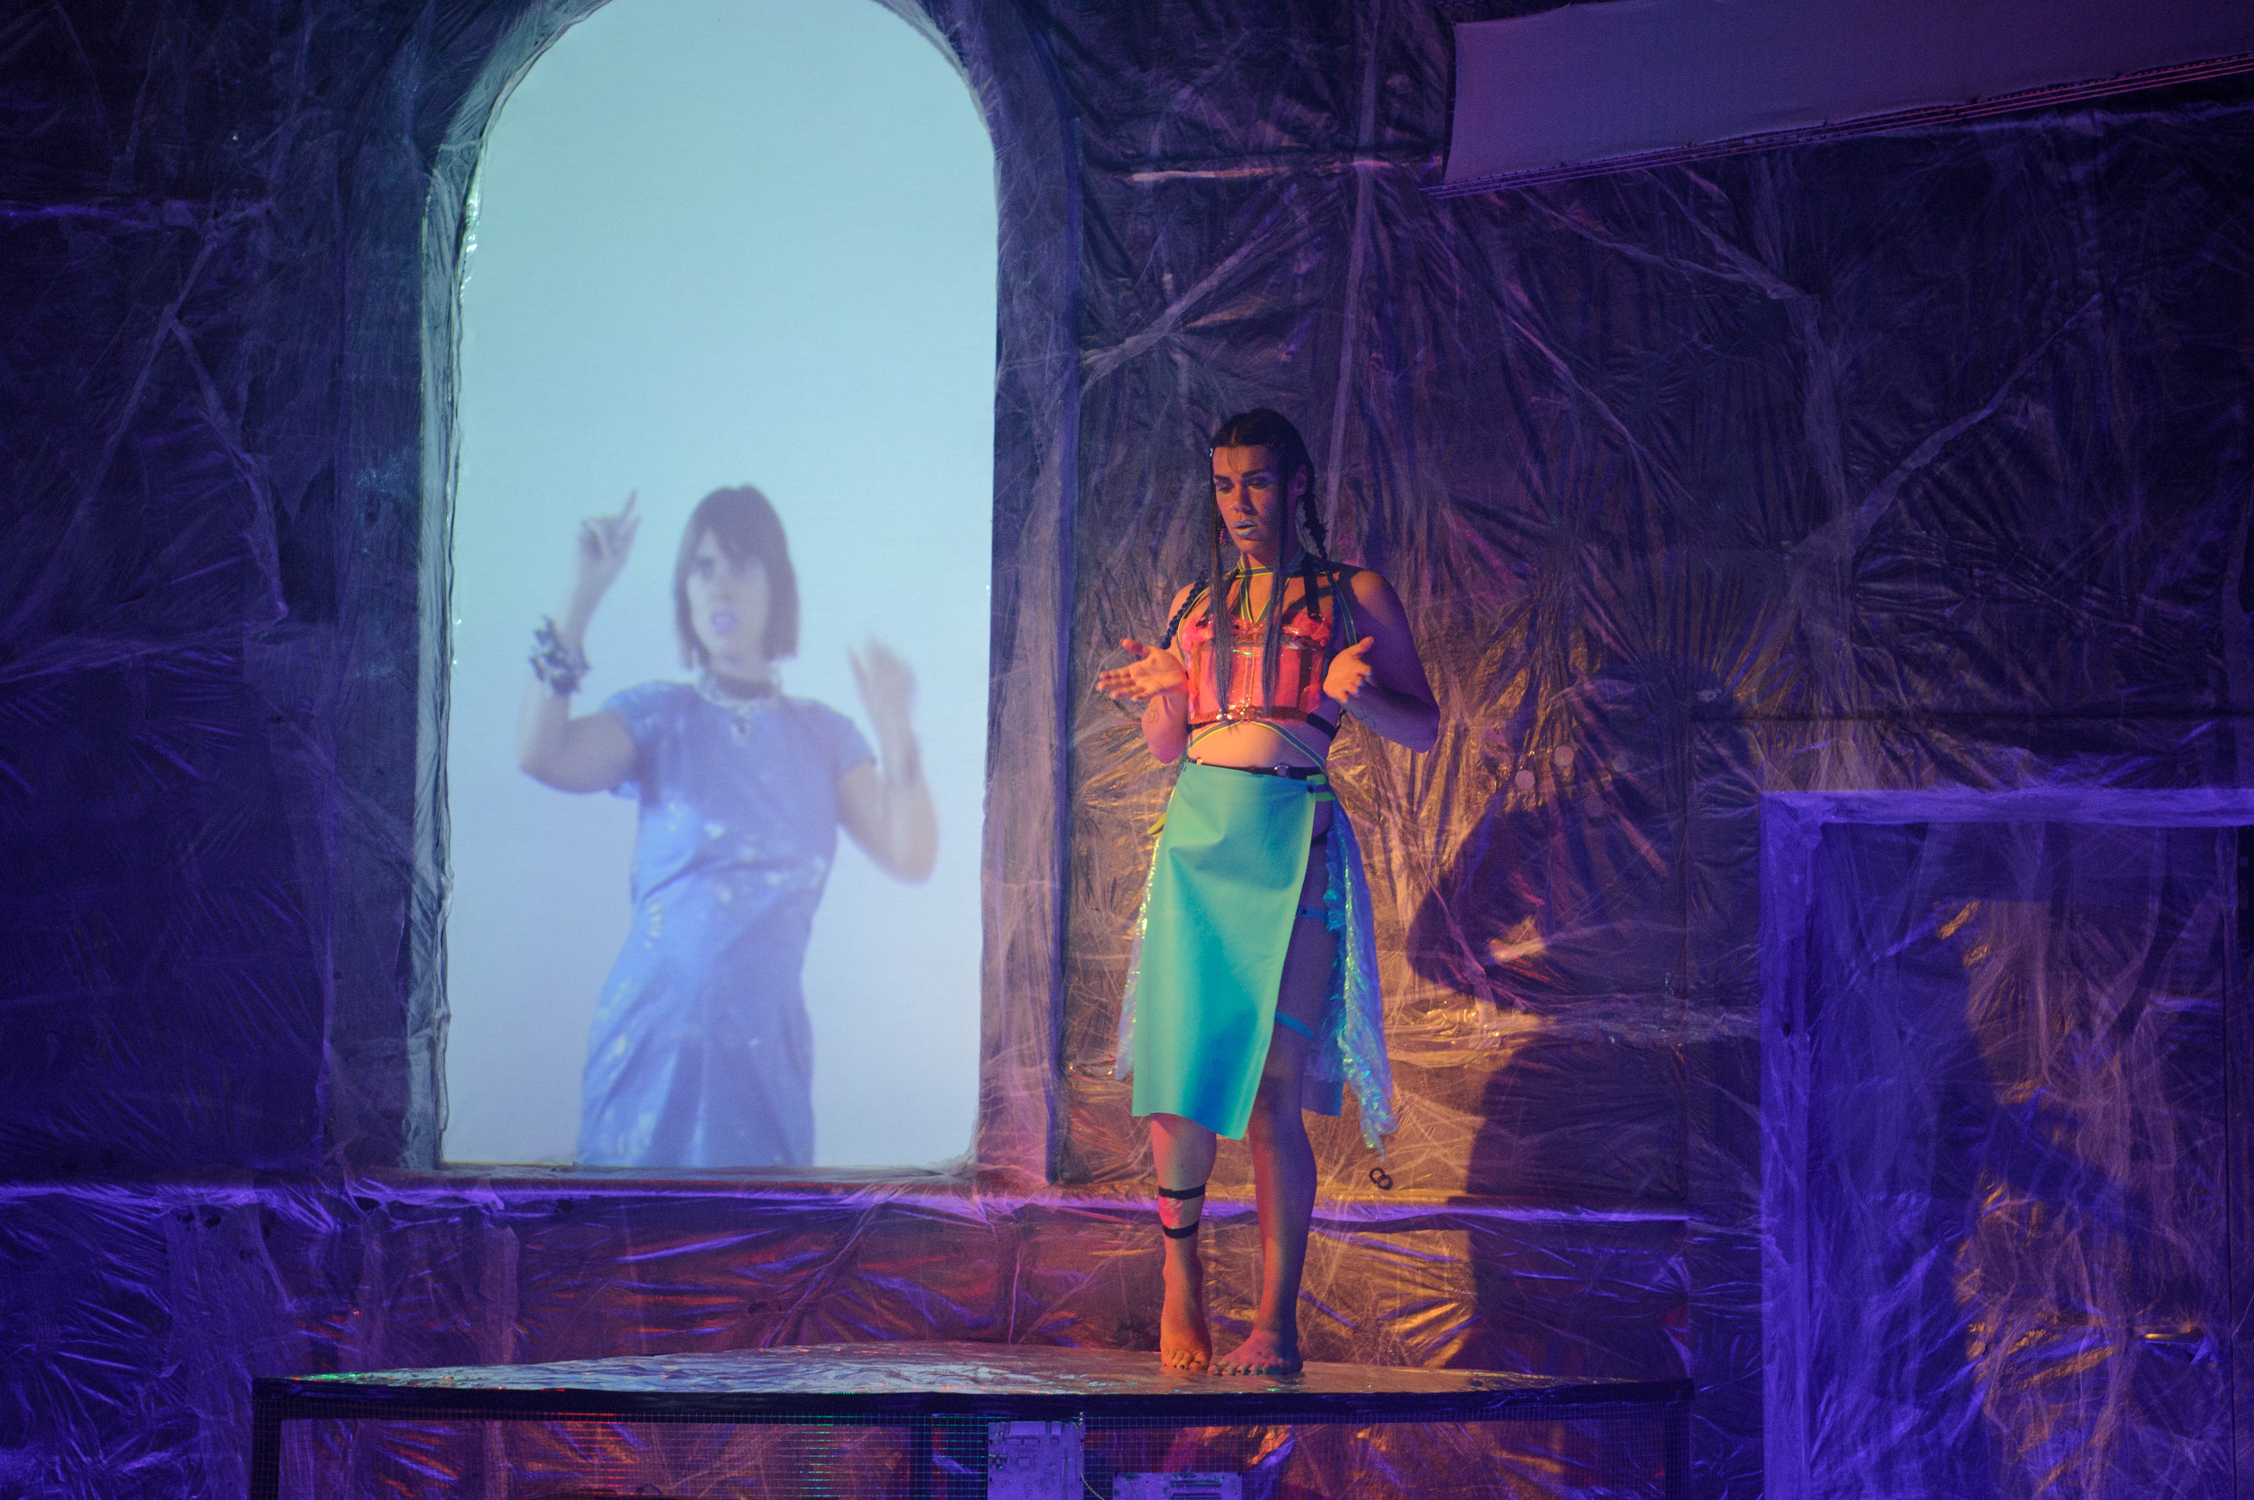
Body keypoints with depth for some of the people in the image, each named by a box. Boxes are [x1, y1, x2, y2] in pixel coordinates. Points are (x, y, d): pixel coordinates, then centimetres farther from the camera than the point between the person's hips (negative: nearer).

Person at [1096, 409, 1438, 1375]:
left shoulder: (1352, 597, 8)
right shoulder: (1196, 605, 17)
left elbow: (1422, 728, 5)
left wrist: (1355, 693, -15)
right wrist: (1156, 693, -1)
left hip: (1292, 842, -3)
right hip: (1196, 833, 3)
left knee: (1272, 1087, -8)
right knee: (1181, 1061, -5)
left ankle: (1277, 1324, -5)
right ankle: (1180, 1263, 20)